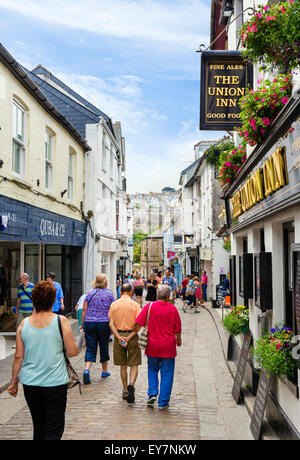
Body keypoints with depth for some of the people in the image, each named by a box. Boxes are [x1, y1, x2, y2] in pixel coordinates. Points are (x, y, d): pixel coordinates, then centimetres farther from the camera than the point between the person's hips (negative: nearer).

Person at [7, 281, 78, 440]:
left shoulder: (24, 324, -2)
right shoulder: (61, 321, -11)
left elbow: (18, 357, 2)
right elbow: (73, 352, -9)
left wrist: (14, 381, 14)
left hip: (30, 384, 4)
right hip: (55, 383, -3)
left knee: (38, 427, 19)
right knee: (54, 430, 5)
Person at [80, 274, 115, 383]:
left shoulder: (90, 293, 4)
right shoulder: (109, 294, -1)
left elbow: (84, 310, 3)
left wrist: (82, 323, 10)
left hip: (89, 323, 1)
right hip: (104, 324, -1)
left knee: (90, 349, 3)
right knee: (104, 347, 13)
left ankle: (87, 370, -16)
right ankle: (104, 371, 26)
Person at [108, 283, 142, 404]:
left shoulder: (114, 304, 3)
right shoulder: (135, 305, -5)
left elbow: (111, 323, -4)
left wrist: (119, 337, -11)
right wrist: (129, 338, -12)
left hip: (119, 336, 3)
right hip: (132, 336, -2)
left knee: (123, 365, 14)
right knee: (134, 364, 6)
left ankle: (125, 391, 21)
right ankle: (131, 385, -17)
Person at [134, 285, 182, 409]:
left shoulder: (149, 307, -5)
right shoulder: (172, 309, -6)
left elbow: (138, 324, -7)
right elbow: (177, 329, 0)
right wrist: (179, 340, 17)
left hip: (152, 345, 2)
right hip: (168, 346, -1)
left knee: (152, 369, 22)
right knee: (167, 373, 8)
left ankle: (152, 393, 8)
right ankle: (163, 402, 10)